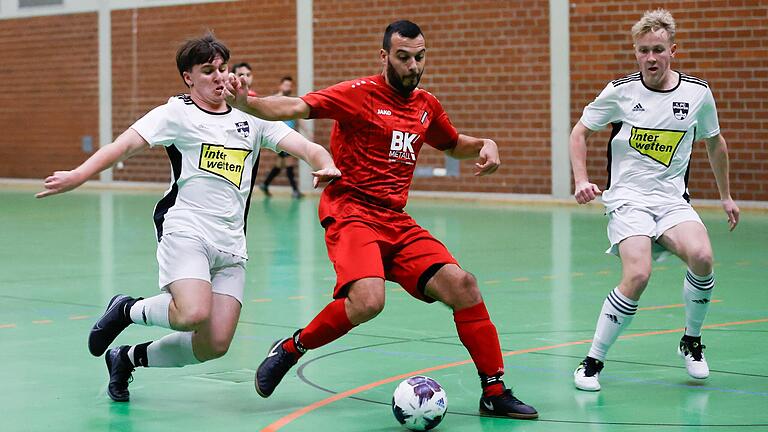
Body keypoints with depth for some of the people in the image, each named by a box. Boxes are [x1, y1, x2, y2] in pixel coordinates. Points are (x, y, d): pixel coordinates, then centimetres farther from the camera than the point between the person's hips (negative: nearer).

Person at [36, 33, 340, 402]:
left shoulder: (252, 118, 14)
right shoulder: (177, 113, 2)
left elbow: (302, 146, 6)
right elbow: (126, 144, -8)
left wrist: (326, 165, -17)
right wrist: (77, 176, -22)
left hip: (231, 244, 5)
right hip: (186, 230, -5)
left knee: (215, 344, -4)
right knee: (193, 314, -30)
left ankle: (129, 358, 21)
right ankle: (127, 310, 3)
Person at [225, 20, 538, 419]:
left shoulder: (426, 105, 13)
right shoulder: (361, 93, -6)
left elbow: (453, 144, 34)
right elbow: (294, 108, -17)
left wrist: (484, 145, 12)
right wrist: (244, 103, -34)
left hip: (396, 222, 6)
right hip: (351, 213, -6)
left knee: (462, 285, -8)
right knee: (367, 301, -30)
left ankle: (495, 394, 3)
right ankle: (290, 348, -4)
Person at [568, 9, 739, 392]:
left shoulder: (698, 93, 1)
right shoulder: (620, 91, -4)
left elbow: (714, 142, 19)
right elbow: (580, 132, 9)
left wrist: (725, 196, 23)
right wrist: (581, 180, -5)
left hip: (672, 200, 2)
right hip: (627, 199, -2)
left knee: (701, 258, -27)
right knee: (638, 275, -27)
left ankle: (691, 341, 1)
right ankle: (592, 362, -10)